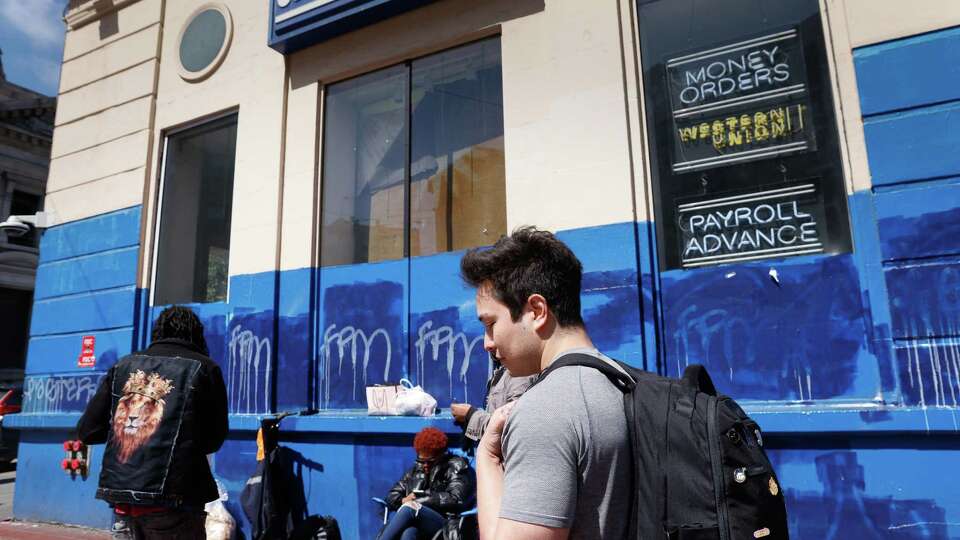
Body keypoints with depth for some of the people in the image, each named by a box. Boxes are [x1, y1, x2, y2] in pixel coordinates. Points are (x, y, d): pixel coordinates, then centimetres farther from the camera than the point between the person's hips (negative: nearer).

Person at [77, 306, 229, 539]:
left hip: (120, 494, 4)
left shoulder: (124, 365, 8)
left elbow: (87, 431, 7)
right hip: (172, 500, -4)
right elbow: (214, 440, 5)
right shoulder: (204, 368, -1)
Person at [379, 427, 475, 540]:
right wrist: (403, 501, -3)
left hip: (446, 526, -3)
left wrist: (418, 499, -6)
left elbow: (455, 500, -7)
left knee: (410, 508, -32)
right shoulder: (416, 470, 23)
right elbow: (392, 496, 22)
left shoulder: (456, 467, 9)